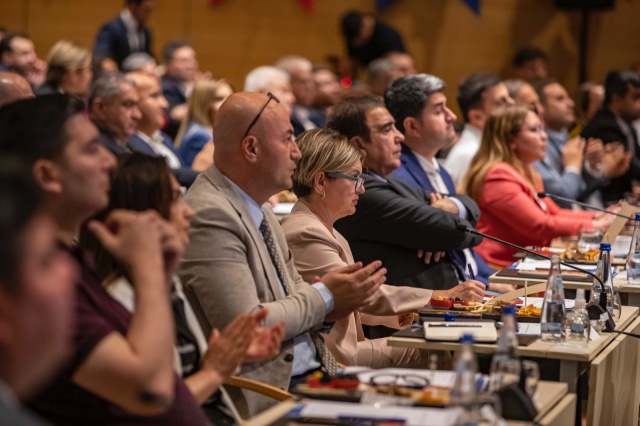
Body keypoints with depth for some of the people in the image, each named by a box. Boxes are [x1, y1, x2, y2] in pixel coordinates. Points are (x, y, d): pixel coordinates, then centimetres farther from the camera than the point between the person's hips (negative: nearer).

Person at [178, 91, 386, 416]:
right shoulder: (209, 215, -17)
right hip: (267, 391, -9)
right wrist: (324, 297, -9)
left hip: (313, 372, 9)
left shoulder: (258, 207, 12)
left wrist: (334, 297, -1)